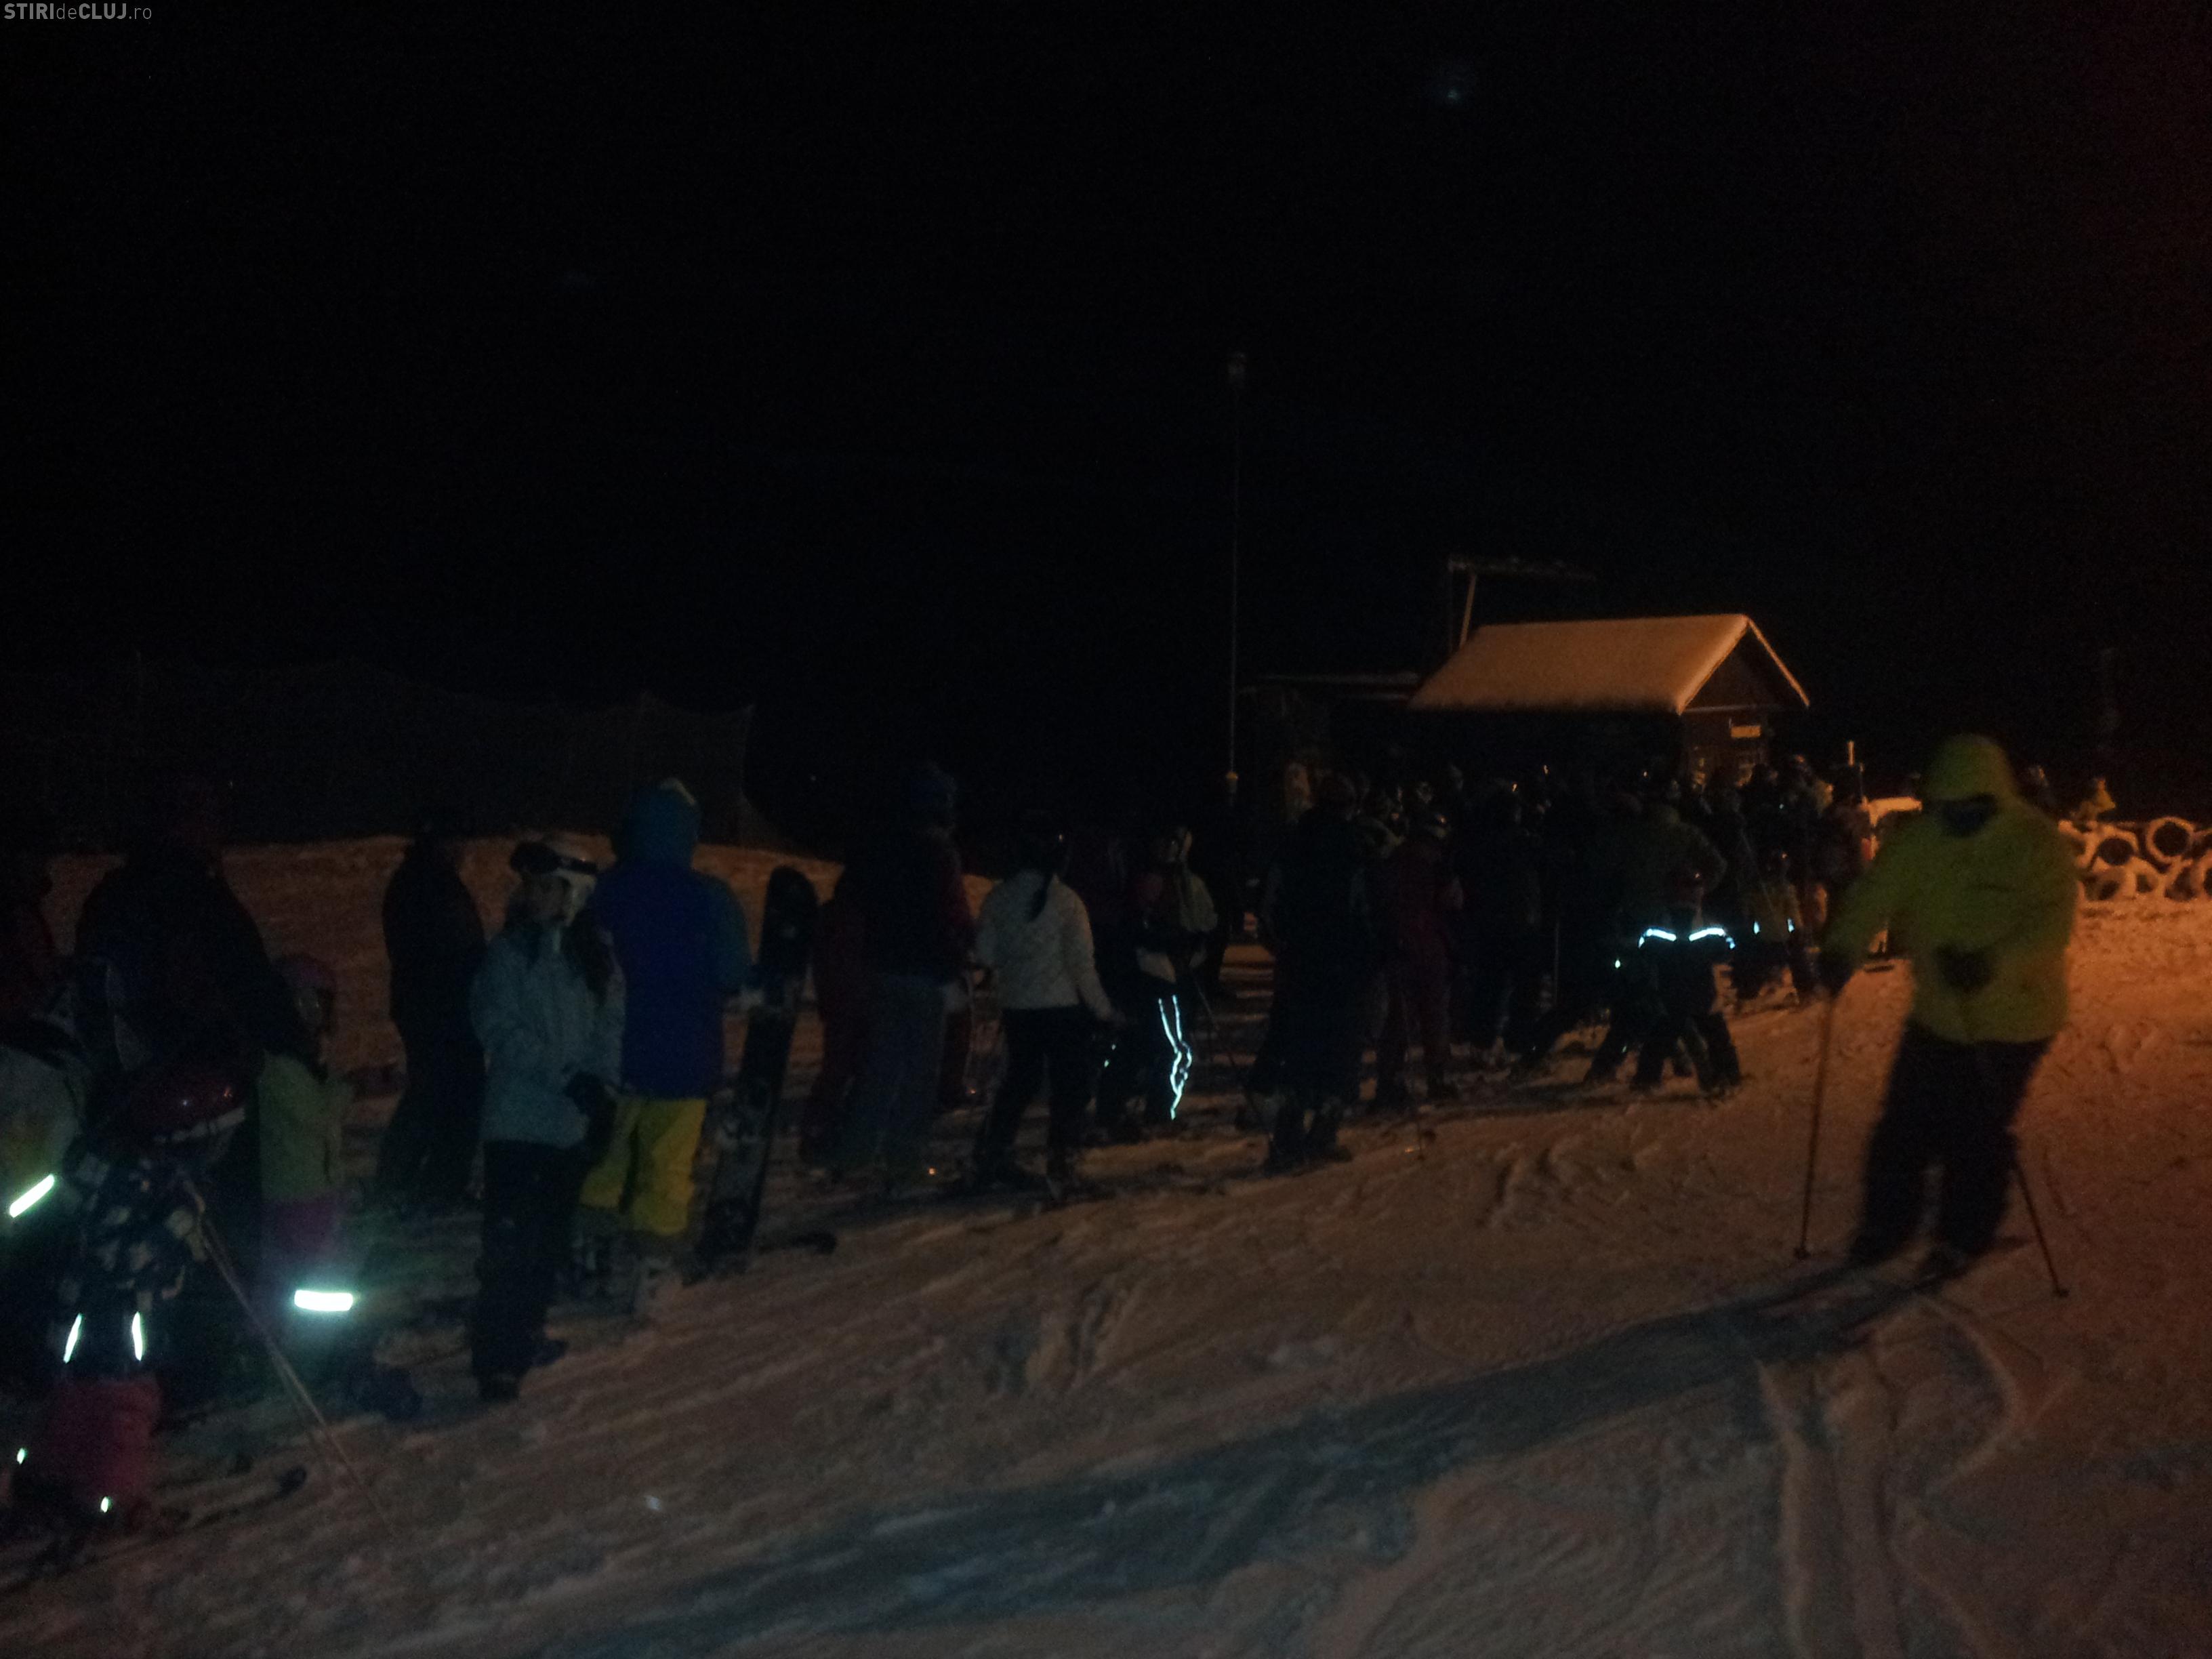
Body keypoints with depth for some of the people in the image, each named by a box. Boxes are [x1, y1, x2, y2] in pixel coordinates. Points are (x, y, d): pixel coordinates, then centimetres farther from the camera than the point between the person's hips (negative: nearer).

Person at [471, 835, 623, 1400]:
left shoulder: (596, 957, 6)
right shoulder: (509, 952, -6)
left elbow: (611, 1028, 8)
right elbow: (500, 1030, -13)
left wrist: (604, 1088, -7)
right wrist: (566, 1076, -19)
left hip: (572, 1121, 5)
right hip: (518, 1119, -5)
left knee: (550, 1237, 15)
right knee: (509, 1240, -7)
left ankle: (524, 1333, 29)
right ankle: (497, 1358, -1)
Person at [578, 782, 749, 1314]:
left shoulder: (606, 890, -7)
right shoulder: (709, 896, -14)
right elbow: (736, 976, -11)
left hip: (613, 1051, 3)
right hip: (682, 1057, -3)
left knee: (606, 1153, 20)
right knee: (666, 1166, 8)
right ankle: (650, 1264, 7)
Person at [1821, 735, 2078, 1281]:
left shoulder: (2036, 843, -15)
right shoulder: (1920, 839, -2)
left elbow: (2052, 923, -24)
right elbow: (1876, 893, -8)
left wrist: (1996, 962, -40)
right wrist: (1842, 948, -25)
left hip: (2010, 1018, -4)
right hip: (1938, 1013, 4)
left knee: (1978, 1133, 2)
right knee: (1905, 1123, 7)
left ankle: (1964, 1237, 22)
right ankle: (1889, 1221, 25)